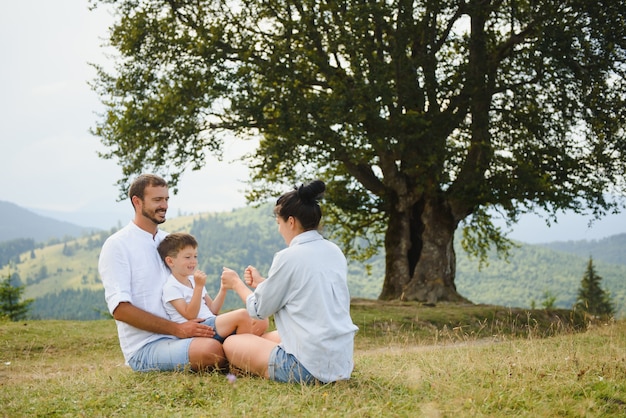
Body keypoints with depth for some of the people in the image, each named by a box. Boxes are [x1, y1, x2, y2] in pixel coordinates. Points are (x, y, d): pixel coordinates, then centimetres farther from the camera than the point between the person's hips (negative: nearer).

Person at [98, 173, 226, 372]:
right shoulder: (117, 245, -6)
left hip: (178, 337, 7)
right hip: (144, 348, -7)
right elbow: (120, 309, -15)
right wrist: (177, 329, -19)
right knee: (211, 350, -34)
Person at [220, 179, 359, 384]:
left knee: (231, 344, 10)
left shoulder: (288, 257, -14)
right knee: (267, 337, 30)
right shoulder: (335, 252, 6)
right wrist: (261, 283, 24)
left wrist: (236, 283, 14)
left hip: (309, 367, -8)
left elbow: (259, 310, -3)